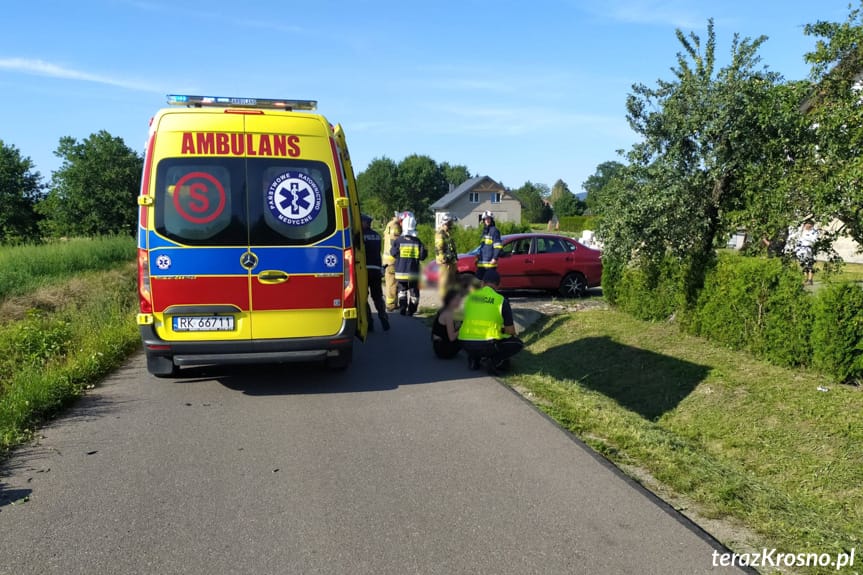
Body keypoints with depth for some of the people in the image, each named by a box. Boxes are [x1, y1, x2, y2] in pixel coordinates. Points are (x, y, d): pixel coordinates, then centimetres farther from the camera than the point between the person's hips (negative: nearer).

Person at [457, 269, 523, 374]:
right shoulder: (501, 300, -1)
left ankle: (473, 358, 12)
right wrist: (501, 330, 26)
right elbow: (510, 331, 1)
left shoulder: (469, 296, 10)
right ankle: (496, 360, -3)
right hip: (488, 346, -4)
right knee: (517, 343, 19)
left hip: (466, 345, 4)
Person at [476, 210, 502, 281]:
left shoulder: (494, 230, -7)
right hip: (482, 262, 9)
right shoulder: (484, 230, 19)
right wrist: (478, 257, 25)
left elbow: (498, 246, -13)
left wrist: (495, 258, -20)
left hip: (490, 262, -8)